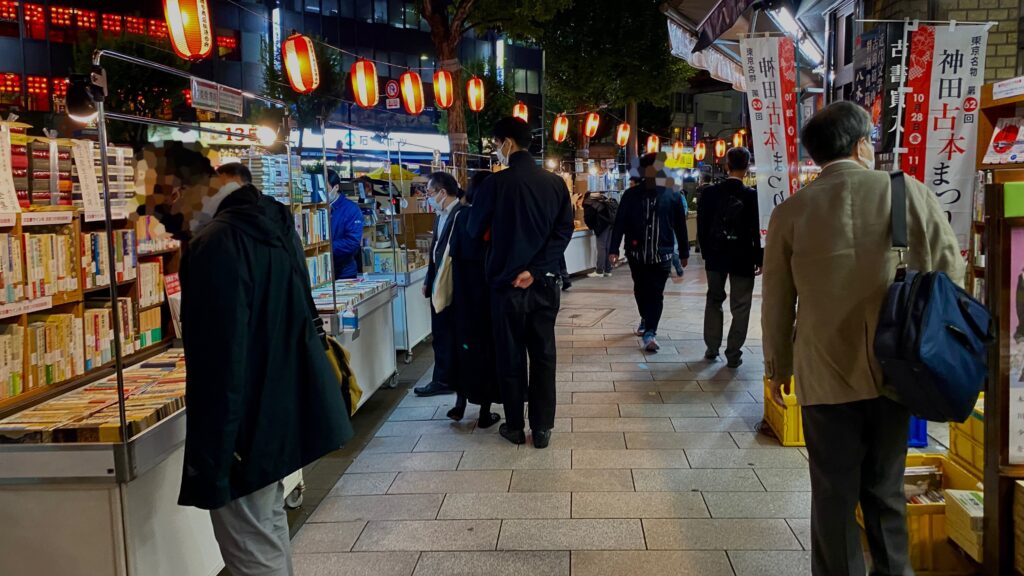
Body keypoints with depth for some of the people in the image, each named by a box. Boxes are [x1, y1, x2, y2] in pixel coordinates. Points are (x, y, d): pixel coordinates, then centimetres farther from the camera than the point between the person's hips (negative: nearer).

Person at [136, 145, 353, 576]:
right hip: (282, 408, 10)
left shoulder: (218, 242, -24)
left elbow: (218, 362, -26)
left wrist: (207, 461, -22)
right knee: (270, 528, 25)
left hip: (245, 425, -10)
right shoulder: (271, 221, 5)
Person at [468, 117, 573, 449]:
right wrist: (536, 269, -9)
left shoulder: (496, 184, -11)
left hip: (507, 283, -3)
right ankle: (542, 428, 14)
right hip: (545, 283, 3)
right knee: (543, 356, 10)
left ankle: (515, 427, 19)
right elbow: (563, 231, -5)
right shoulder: (555, 183, 0)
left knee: (510, 357, 9)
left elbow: (475, 231, 1)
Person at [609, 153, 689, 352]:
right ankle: (646, 319, 22)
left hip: (661, 254, 0)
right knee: (640, 290, 9)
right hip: (637, 253, 0)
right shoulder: (631, 195, 1)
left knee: (656, 293, 4)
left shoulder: (672, 195, 1)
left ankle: (650, 332, 11)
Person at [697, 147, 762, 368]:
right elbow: (757, 231, -10)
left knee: (714, 300, 18)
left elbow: (702, 227, 0)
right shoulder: (752, 196, -14)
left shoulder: (710, 193, -6)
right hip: (743, 259, -3)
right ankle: (733, 354, 9)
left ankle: (712, 348, 20)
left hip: (716, 257, 3)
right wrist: (759, 259, 1)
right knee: (740, 307, 7)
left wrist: (707, 252, 11)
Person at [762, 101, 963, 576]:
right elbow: (950, 275, 2)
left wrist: (778, 367, 14)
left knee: (834, 496, 10)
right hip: (893, 371, 1)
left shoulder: (791, 213, -5)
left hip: (826, 376, -1)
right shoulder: (911, 194, -5)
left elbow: (777, 303, 1)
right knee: (885, 490, 18)